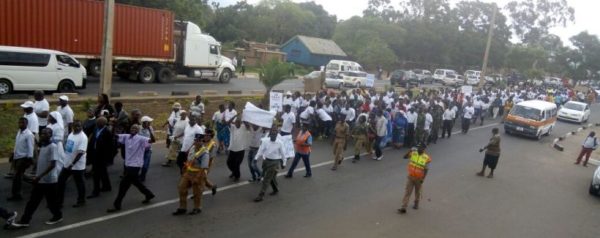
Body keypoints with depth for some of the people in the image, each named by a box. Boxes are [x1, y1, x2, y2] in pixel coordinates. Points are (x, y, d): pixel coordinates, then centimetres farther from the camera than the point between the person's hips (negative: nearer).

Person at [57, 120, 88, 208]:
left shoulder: (83, 137, -20)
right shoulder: (71, 134, 6)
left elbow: (81, 152, -25)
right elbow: (66, 146, 16)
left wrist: (72, 164, -28)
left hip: (77, 165, -8)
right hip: (66, 163, 8)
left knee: (79, 183, 8)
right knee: (60, 181, 12)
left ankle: (81, 201, 25)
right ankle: (59, 201, 23)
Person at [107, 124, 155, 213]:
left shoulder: (140, 139, -15)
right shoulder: (126, 136, 4)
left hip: (135, 165, -8)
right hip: (128, 164, 8)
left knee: (123, 185, -3)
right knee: (136, 182, 22)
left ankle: (116, 205, 8)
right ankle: (149, 195, 40)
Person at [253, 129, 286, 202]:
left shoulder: (279, 143, -11)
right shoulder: (265, 141, -5)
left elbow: (282, 154, -1)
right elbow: (261, 150, -3)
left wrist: (283, 163, 6)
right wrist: (256, 158, -10)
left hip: (274, 162, -4)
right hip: (266, 161, 4)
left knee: (266, 179, -5)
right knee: (271, 177, 21)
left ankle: (261, 195, 0)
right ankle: (276, 190, 44)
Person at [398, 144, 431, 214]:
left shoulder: (426, 158, -12)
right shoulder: (413, 153, -5)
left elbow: (426, 170, -12)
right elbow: (405, 157, -13)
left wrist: (422, 179, -15)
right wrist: (410, 151, -26)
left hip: (419, 178, -2)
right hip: (410, 177, 2)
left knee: (417, 192, 18)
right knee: (407, 192, 0)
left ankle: (416, 204, 41)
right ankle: (403, 207, -1)